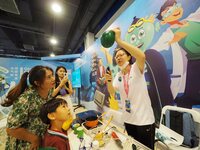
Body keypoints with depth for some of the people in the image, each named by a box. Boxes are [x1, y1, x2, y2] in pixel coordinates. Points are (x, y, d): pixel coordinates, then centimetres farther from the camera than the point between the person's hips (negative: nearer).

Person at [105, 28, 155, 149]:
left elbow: (142, 56, -35)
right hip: (128, 120, 5)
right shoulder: (118, 76, 2)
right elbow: (112, 93, -4)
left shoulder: (136, 69, -13)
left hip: (144, 120, -5)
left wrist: (119, 41, -33)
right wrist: (109, 81, -23)